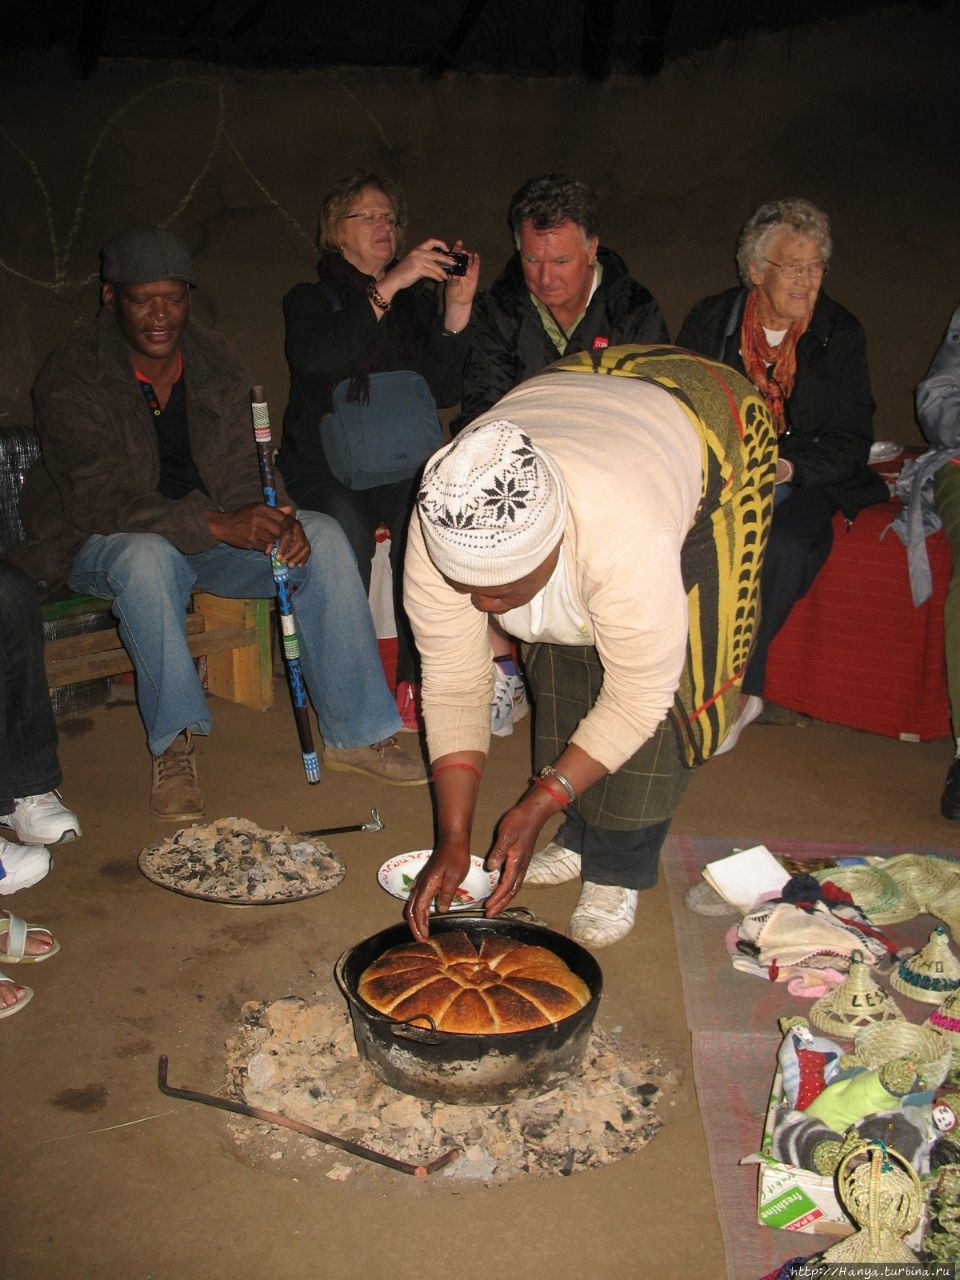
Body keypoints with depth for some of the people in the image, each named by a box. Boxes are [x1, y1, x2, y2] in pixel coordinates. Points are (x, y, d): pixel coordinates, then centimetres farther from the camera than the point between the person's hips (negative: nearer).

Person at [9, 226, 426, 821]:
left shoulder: (217, 361, 1)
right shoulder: (71, 377, -15)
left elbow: (242, 468, -3)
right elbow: (97, 499, -26)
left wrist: (277, 519, -27)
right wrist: (218, 525, -39)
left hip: (208, 535, 4)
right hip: (103, 545, -4)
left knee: (324, 536, -18)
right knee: (146, 556, -40)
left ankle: (357, 732, -15)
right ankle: (174, 746, -25)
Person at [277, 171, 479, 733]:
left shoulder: (417, 300, 18)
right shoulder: (310, 300, 9)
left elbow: (444, 390, 4)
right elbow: (318, 359, -16)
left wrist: (457, 307, -8)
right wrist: (388, 287, -20)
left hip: (405, 464, 2)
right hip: (327, 468, -2)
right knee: (347, 536, -34)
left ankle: (417, 681, -21)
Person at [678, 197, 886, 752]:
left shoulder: (841, 333, 2)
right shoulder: (711, 320, 5)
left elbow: (851, 441, 0)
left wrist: (789, 467, -19)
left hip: (805, 479, 0)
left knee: (787, 547, -33)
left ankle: (737, 687, -19)